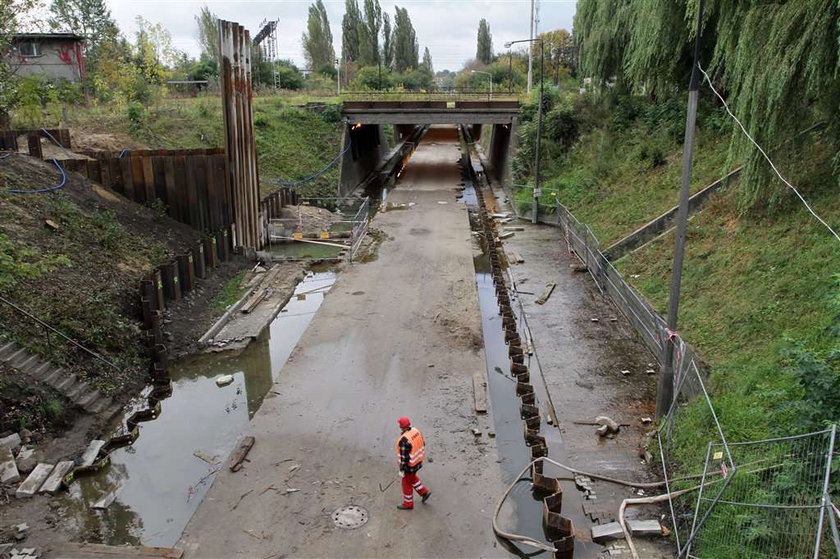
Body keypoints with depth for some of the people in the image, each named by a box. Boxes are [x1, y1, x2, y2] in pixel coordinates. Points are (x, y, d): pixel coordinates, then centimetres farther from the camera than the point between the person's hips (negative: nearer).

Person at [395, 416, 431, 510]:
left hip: (409, 465, -8)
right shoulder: (416, 431, -9)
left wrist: (401, 470, -15)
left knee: (407, 483, 14)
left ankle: (408, 504, 32)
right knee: (412, 478, 31)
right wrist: (420, 457, 19)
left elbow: (404, 457, -27)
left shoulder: (404, 440, -34)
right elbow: (422, 444, 5)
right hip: (418, 461, 8)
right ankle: (424, 492, 35)